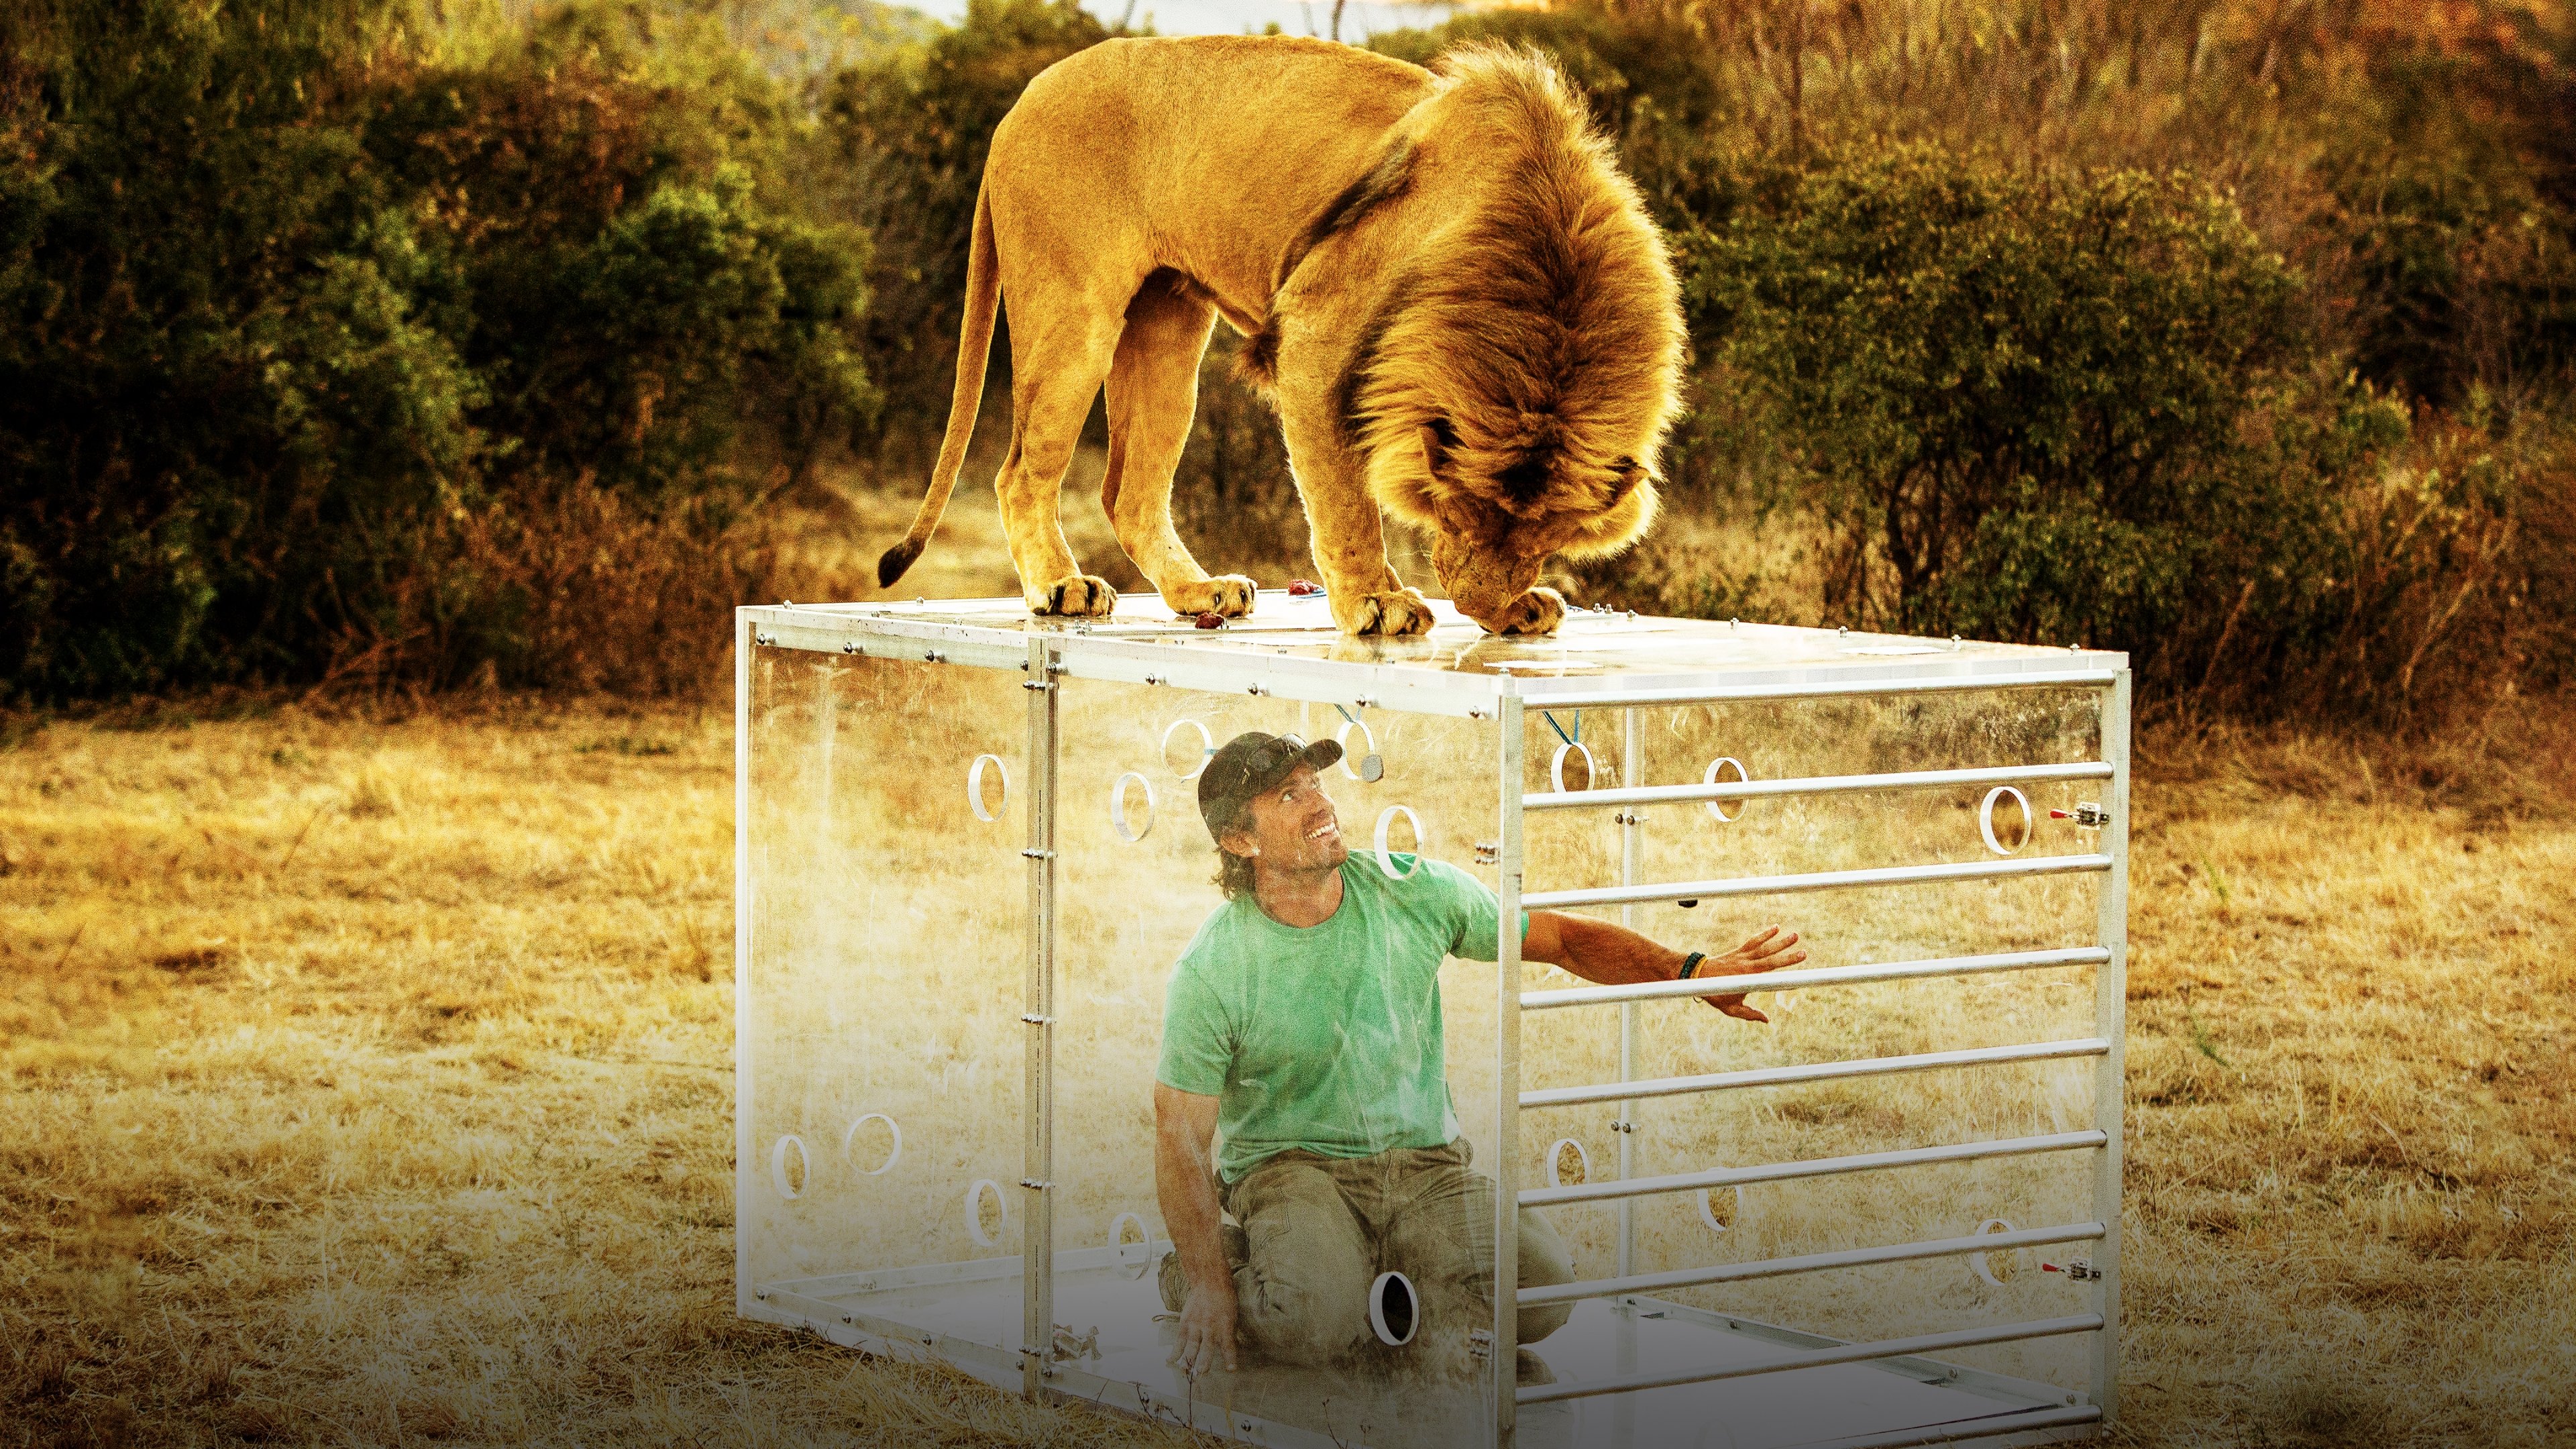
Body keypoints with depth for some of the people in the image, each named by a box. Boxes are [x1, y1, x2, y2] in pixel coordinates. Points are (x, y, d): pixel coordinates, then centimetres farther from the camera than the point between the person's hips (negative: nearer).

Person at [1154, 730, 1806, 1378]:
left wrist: (1694, 971, -8)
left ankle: (1367, 1263, 6)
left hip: (1424, 1161, 4)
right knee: (1316, 1324, -35)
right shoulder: (1211, 971, -12)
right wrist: (1208, 1287, -19)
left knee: (1540, 1294, -22)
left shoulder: (1414, 893, -3)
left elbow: (1562, 938, 5)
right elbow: (1182, 1139, -9)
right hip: (1289, 1169, -4)